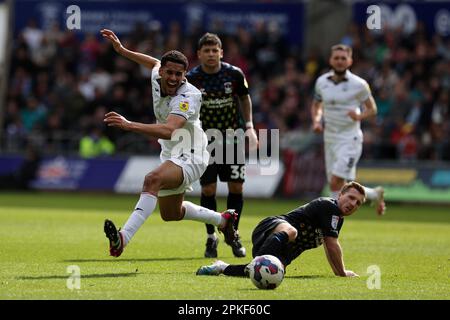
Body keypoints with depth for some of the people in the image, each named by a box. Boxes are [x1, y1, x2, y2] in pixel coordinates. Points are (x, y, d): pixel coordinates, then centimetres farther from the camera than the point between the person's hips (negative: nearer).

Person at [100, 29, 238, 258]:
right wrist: (121, 50, 17)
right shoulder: (157, 78, -5)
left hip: (190, 157, -10)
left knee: (152, 180, -38)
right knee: (170, 213, 24)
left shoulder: (189, 96, -28)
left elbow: (169, 130, -44)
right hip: (170, 155, 10)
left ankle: (123, 238, -51)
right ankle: (223, 220, 46)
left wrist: (129, 125, -54)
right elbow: (155, 63, 23)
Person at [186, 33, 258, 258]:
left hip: (233, 137, 1)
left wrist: (249, 126, 4)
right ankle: (211, 237, 11)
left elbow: (244, 98, 11)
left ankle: (233, 234, 17)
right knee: (208, 189, -5)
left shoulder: (234, 74, -7)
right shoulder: (191, 79, -10)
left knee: (236, 187, -1)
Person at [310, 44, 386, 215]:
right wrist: (316, 121, 1)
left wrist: (360, 116, -20)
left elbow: (372, 109, 0)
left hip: (349, 140, -6)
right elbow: (316, 105, 20)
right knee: (340, 188, 8)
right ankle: (374, 194, 28)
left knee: (336, 183, -18)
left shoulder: (358, 84, -9)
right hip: (330, 139, 6)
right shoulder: (322, 82, 5)